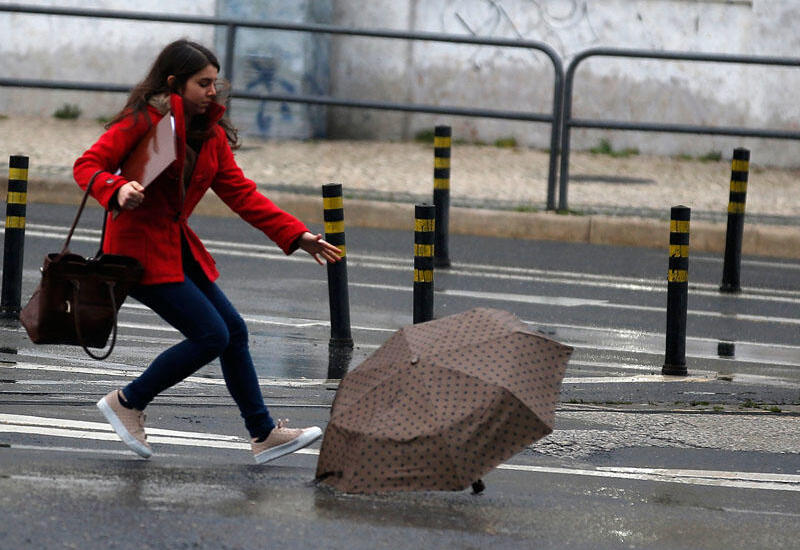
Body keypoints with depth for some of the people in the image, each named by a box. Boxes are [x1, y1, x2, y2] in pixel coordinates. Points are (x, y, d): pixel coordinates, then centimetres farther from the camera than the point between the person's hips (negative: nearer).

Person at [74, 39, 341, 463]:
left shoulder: (210, 133, 9)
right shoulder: (143, 122, -14)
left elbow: (240, 193, 10)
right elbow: (87, 166, -16)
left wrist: (296, 235, 3)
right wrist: (117, 191, -37)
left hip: (178, 246, 9)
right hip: (139, 247, -9)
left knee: (234, 331, 8)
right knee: (211, 335, -12)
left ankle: (263, 434, 17)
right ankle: (127, 403, 2)